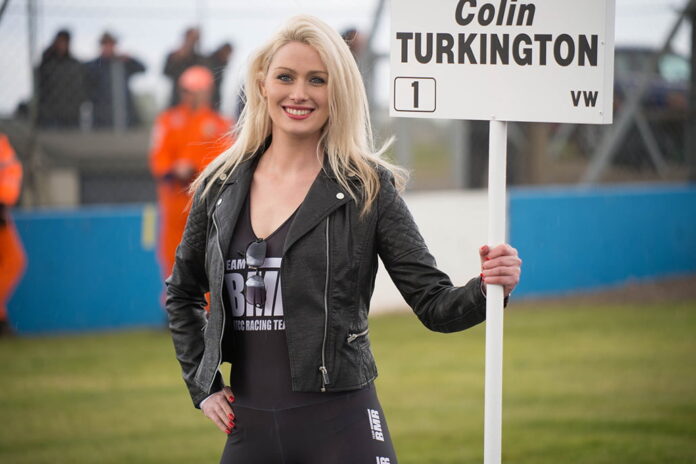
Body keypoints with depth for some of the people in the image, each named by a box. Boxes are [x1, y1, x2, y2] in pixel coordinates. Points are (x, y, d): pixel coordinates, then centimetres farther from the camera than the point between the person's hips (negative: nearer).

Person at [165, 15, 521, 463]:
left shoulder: (367, 187, -2)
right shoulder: (221, 186, 6)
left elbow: (435, 304, -5)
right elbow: (181, 295, 22)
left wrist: (486, 289, -24)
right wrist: (202, 385, 13)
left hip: (340, 426, -3)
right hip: (249, 428, 4)